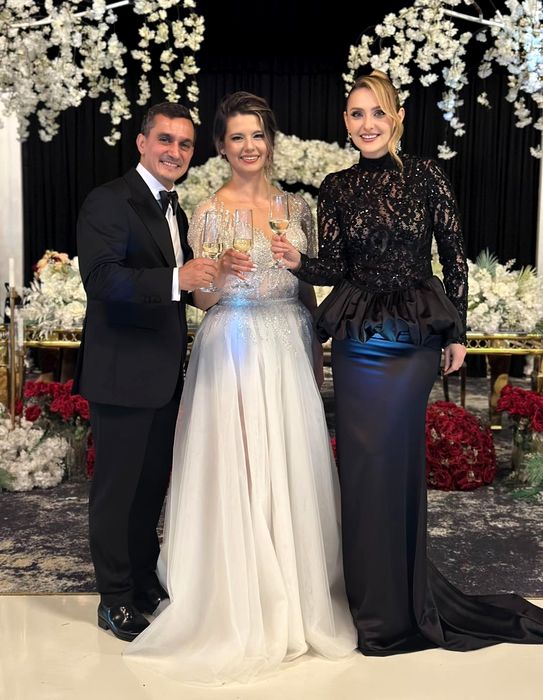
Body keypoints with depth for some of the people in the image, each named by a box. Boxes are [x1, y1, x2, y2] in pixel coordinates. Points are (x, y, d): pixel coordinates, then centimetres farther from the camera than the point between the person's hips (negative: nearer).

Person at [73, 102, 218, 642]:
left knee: (153, 483, 18)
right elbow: (102, 279, -25)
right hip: (122, 374, -8)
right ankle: (116, 599, 22)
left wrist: (210, 274, 0)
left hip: (164, 375, 8)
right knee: (118, 488, 5)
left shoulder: (174, 210, 15)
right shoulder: (108, 202, -12)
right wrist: (176, 279, -36)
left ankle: (146, 583, 35)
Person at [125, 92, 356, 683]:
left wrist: (315, 353, 12)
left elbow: (307, 288, 14)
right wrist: (223, 272, -23)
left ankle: (300, 599, 24)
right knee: (237, 471, -2)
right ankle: (241, 607, 15)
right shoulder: (208, 211, 0)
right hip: (232, 348, -3)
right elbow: (203, 298, -2)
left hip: (290, 347, 4)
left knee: (293, 467, 7)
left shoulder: (296, 206, 10)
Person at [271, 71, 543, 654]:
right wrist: (297, 262, -17)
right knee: (364, 462, 4)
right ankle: (379, 603, 23)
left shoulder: (425, 176, 0)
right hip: (358, 339, 2)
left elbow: (454, 256, 2)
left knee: (398, 458, 3)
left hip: (417, 339, -1)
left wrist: (457, 333, 1)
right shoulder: (335, 188, 6)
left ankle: (405, 598, 26)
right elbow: (334, 268, 3)